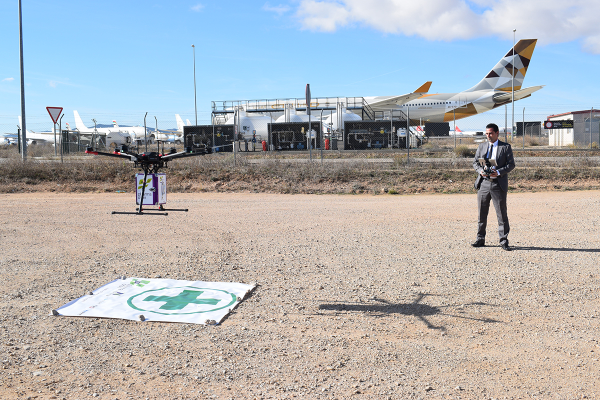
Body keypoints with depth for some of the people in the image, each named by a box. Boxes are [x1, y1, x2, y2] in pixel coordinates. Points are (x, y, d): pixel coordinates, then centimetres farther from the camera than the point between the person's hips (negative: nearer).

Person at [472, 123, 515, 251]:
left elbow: (511, 164, -1)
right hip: (484, 183, 3)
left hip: (498, 184, -3)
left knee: (501, 213, -1)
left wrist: (499, 172, -17)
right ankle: (480, 239, 17)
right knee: (482, 213, 7)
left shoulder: (506, 147, 2)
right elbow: (475, 162, 15)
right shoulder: (481, 147, 13)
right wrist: (480, 170, -7)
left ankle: (504, 241, 6)